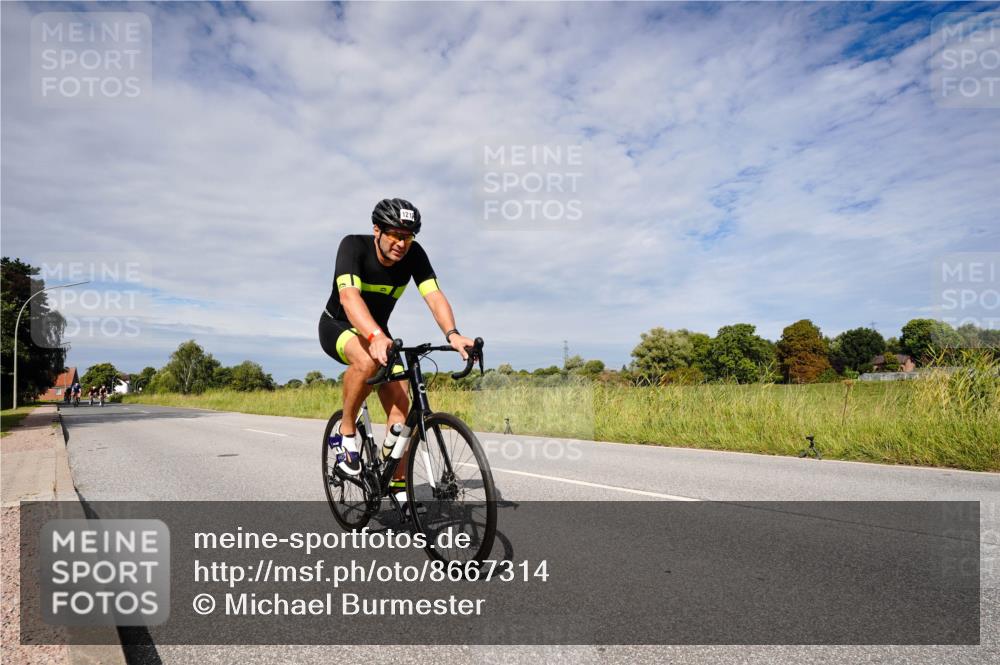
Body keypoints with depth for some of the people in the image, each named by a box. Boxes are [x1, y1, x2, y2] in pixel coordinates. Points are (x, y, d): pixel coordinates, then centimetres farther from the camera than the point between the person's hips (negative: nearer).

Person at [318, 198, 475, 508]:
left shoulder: (414, 254, -17)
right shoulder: (354, 246, -28)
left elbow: (434, 295, -29)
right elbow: (348, 296, -43)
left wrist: (452, 334, -49)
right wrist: (375, 337, -61)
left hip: (378, 333, 4)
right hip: (338, 327, -4)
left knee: (400, 404, -11)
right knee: (368, 360, -38)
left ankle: (399, 487, -1)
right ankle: (346, 431, -14)